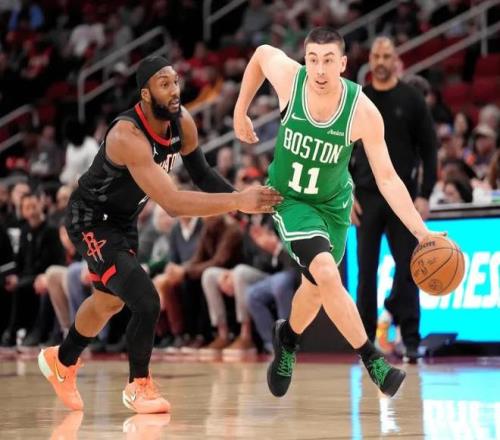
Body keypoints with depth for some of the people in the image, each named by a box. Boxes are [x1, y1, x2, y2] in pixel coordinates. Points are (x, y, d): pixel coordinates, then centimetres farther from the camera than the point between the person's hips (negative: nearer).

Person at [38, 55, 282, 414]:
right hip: (92, 220, -9)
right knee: (146, 301, -20)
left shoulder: (182, 123, -13)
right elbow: (173, 204, -43)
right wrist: (238, 202, -47)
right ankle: (139, 387, 2)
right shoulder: (128, 137, -37)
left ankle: (62, 361, 51)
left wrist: (245, 200, -12)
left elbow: (201, 174, 3)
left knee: (109, 300, 26)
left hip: (124, 218, 9)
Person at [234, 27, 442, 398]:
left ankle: (288, 339, 47)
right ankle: (372, 358, -15)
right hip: (289, 197, -2)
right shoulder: (289, 77, -24)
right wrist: (240, 112, 6)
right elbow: (262, 52, 0)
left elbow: (387, 178, -21)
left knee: (317, 286, 14)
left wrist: (422, 233, -28)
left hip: (333, 203, 2)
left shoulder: (363, 112, -26)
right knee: (326, 273, -25)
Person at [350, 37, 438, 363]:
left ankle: (410, 339, 2)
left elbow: (429, 149, 0)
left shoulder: (412, 100, 1)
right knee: (367, 269, 2)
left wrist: (424, 195, -7)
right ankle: (367, 338, 7)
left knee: (407, 268, -3)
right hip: (366, 197, 1)